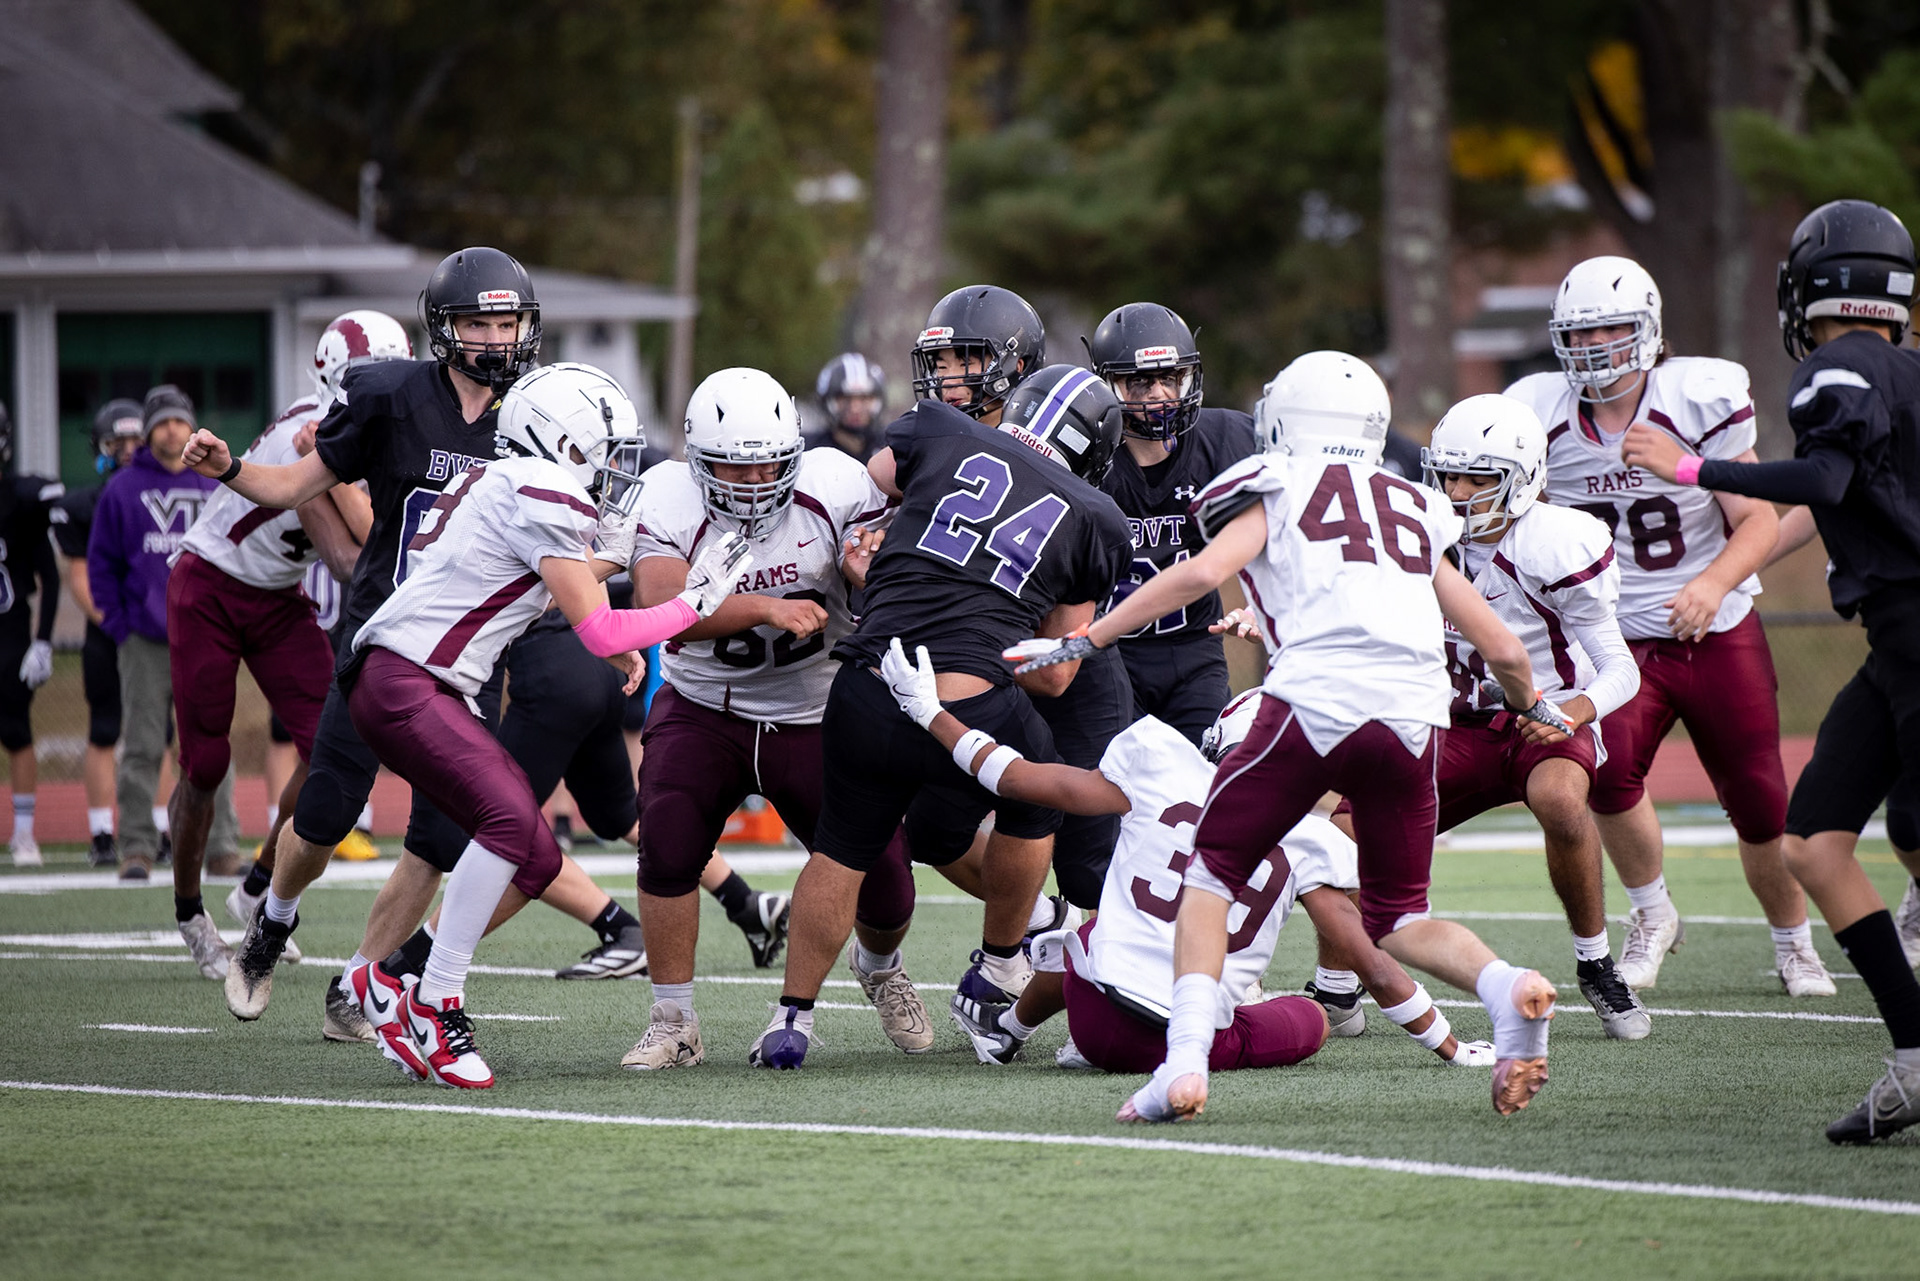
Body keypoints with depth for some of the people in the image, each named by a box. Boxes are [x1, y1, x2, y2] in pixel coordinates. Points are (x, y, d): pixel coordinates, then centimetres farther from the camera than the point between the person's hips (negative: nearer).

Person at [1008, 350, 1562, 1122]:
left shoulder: (1276, 491, 16)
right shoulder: (1415, 512, 27)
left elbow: (1205, 571, -3)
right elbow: (1503, 650, 28)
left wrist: (1082, 641, 2)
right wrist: (1533, 709, 50)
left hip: (1316, 703, -4)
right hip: (1413, 717, 4)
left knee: (1212, 876, 14)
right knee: (1396, 919, 19)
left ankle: (1186, 1060, -4)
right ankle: (1507, 989, -11)